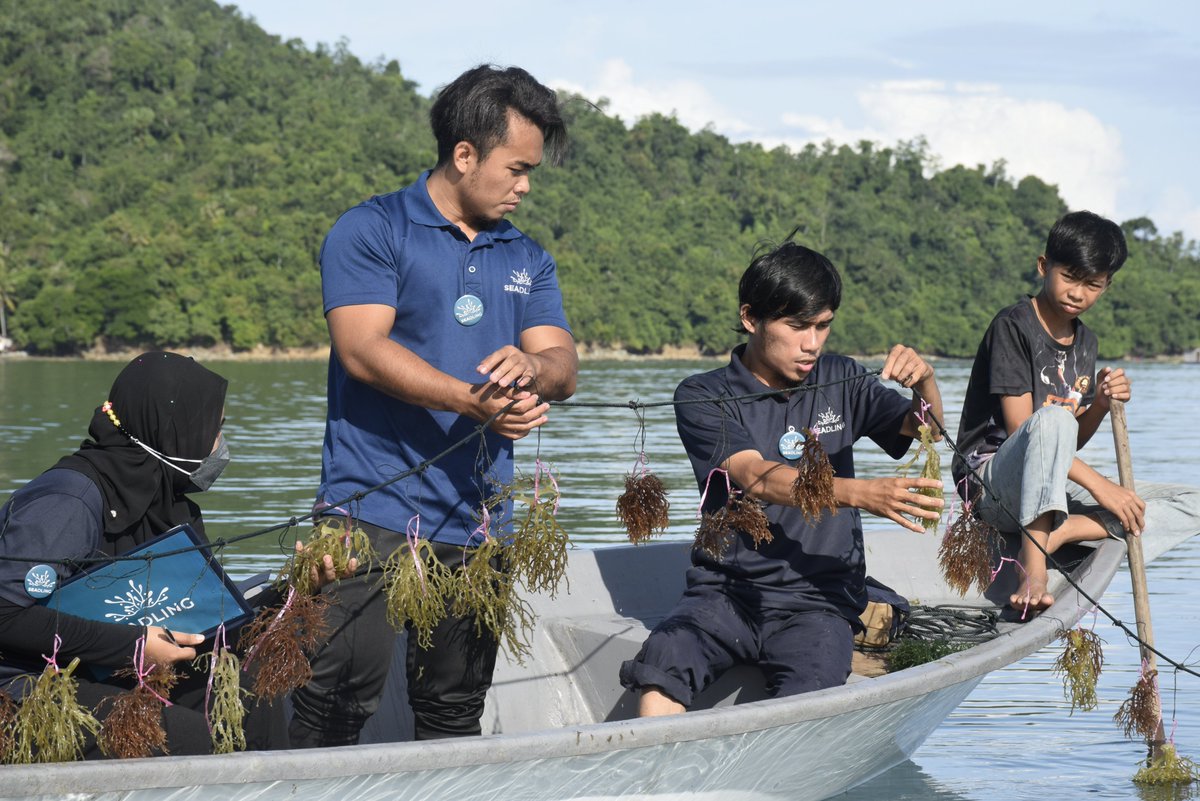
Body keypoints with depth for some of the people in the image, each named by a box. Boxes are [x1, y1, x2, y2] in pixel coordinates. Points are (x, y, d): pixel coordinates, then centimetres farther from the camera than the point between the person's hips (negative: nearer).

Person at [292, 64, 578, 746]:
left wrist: (530, 367, -18)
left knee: (456, 711, 9)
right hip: (374, 511, -6)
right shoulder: (373, 231, 0)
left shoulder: (527, 259, 18)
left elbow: (564, 368, 7)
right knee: (343, 697, -13)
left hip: (476, 524, 6)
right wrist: (472, 401, -25)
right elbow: (364, 349, -13)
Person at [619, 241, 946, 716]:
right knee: (658, 669, -32)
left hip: (818, 599, 2)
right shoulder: (705, 397, 0)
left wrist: (924, 379, -19)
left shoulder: (839, 383, 14)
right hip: (726, 590, -1)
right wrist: (860, 493, -31)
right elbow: (758, 479, -15)